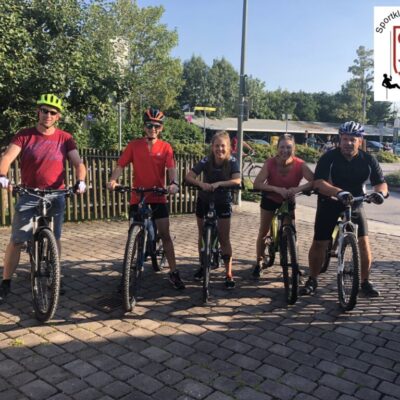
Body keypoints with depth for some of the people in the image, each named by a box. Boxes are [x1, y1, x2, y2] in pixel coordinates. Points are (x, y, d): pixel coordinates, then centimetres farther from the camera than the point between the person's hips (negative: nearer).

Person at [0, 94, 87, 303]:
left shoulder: (65, 138, 0)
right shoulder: (24, 135, -2)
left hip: (56, 195, 1)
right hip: (29, 195, 0)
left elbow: (78, 163, -6)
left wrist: (80, 180, -26)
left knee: (54, 239, 8)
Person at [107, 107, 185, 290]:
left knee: (165, 235, 1)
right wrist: (113, 180, -23)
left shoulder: (165, 147, 0)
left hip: (158, 197, 0)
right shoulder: (134, 145, 0)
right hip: (137, 198, 1)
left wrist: (173, 183, -30)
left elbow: (171, 168, -10)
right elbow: (120, 165, -4)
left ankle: (173, 273, 9)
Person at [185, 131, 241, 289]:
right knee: (202, 236, 12)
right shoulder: (206, 161, -18)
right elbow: (188, 176, -28)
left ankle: (229, 274, 4)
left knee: (224, 239, -4)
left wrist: (219, 184, -47)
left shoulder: (232, 162, -17)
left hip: (223, 203, -1)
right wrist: (201, 184, -47)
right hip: (204, 201, 1)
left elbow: (237, 180, -33)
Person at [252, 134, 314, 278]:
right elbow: (257, 184, -33)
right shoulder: (270, 163, -27)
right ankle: (259, 263, 26)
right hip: (270, 199, 0)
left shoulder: (300, 164, -26)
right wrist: (277, 189, -43)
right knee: (263, 233, 7)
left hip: (288, 200, 1)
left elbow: (314, 181, -34)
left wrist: (298, 188, -48)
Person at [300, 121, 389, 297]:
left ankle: (366, 282, 12)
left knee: (364, 242, -7)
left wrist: (380, 192, -29)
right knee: (319, 243, -2)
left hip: (355, 205, 2)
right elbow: (318, 183, -25)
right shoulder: (329, 158, -14)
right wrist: (339, 192, -42)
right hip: (329, 205, -2)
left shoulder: (368, 160, -5)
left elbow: (381, 182, -4)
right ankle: (312, 280, 15)